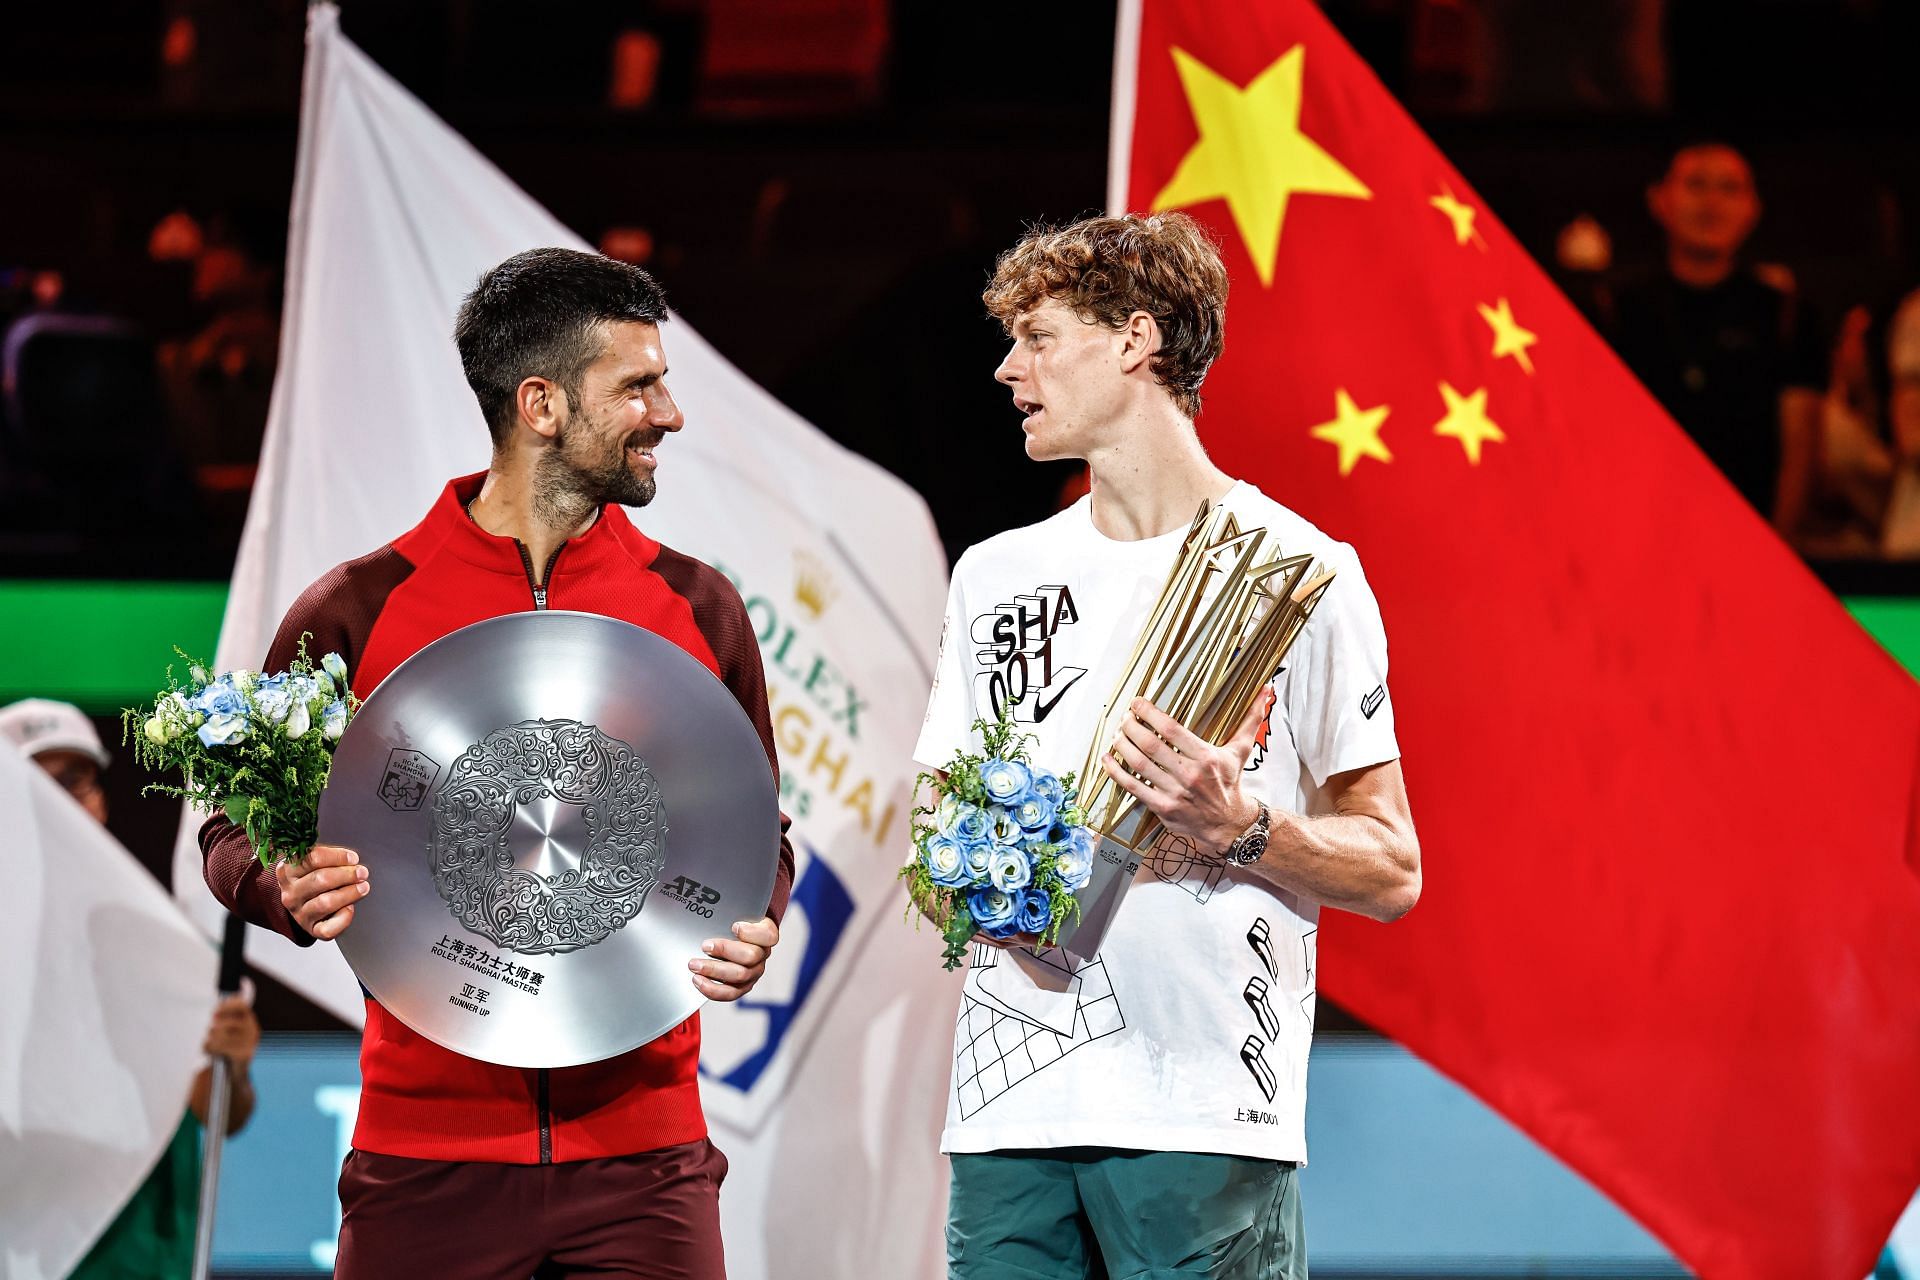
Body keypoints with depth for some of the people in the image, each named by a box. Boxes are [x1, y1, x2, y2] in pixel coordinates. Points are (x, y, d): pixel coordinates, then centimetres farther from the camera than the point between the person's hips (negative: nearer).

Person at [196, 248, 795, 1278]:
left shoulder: (695, 609, 10)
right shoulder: (359, 611, 2)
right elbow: (236, 831, 8)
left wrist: (752, 931, -4)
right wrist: (296, 890, -14)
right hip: (428, 1147, -2)